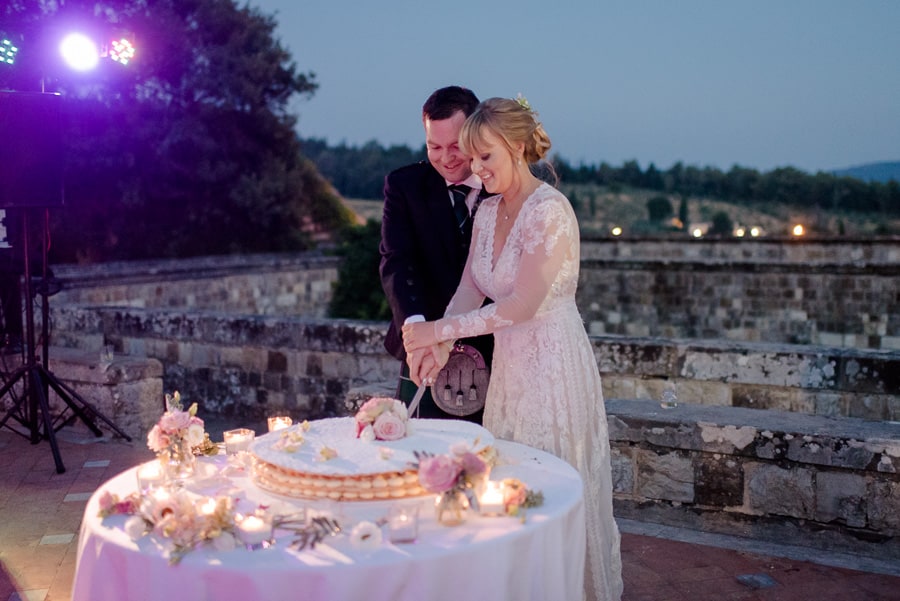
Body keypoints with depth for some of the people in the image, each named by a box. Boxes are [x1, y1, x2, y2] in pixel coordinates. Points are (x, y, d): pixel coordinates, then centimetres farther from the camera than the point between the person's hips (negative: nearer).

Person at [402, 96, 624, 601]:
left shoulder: (550, 210, -17)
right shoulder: (488, 210, 8)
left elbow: (523, 303, -22)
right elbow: (470, 288, 4)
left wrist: (443, 329, -19)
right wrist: (439, 344, -12)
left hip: (554, 365, -7)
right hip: (509, 365, 7)